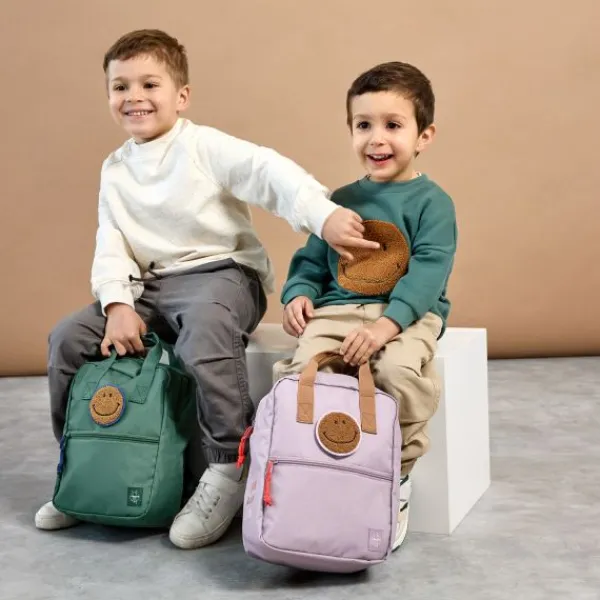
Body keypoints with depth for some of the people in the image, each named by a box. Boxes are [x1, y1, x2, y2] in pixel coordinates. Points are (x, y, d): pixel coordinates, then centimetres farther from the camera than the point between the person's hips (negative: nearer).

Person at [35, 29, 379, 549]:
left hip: (222, 272, -6)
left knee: (205, 326, -40)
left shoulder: (204, 147, -6)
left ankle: (229, 469, -28)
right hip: (151, 287, 6)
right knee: (69, 337, -7)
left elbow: (271, 172, -20)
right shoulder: (115, 170, 12)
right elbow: (111, 247, 7)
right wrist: (117, 304, -12)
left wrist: (324, 216, -37)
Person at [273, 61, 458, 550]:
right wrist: (299, 293, -2)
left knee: (398, 369, -35)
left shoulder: (432, 202, 2)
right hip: (337, 309, 4)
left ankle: (398, 473, -11)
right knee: (303, 367, -27)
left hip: (408, 314, -3)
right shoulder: (341, 201, 18)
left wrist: (387, 322, -25)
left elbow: (428, 272, -10)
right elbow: (311, 260, 22)